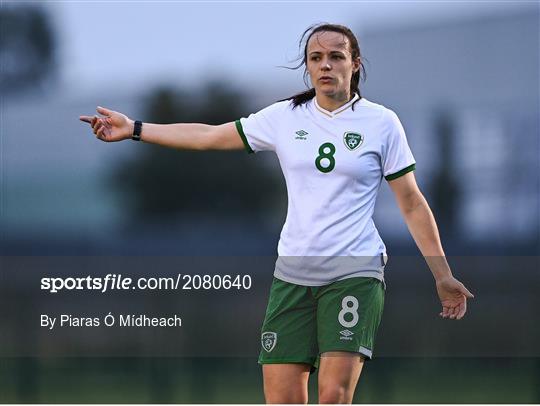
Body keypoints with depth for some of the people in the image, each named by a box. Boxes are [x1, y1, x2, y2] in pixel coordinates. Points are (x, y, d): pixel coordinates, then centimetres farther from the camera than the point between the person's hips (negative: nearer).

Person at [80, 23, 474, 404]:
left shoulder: (381, 123, 1)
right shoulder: (285, 117, 8)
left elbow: (412, 204, 5)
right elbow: (209, 136, 15)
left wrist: (442, 275, 5)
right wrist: (133, 128, 11)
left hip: (354, 273, -3)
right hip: (293, 271, 3)